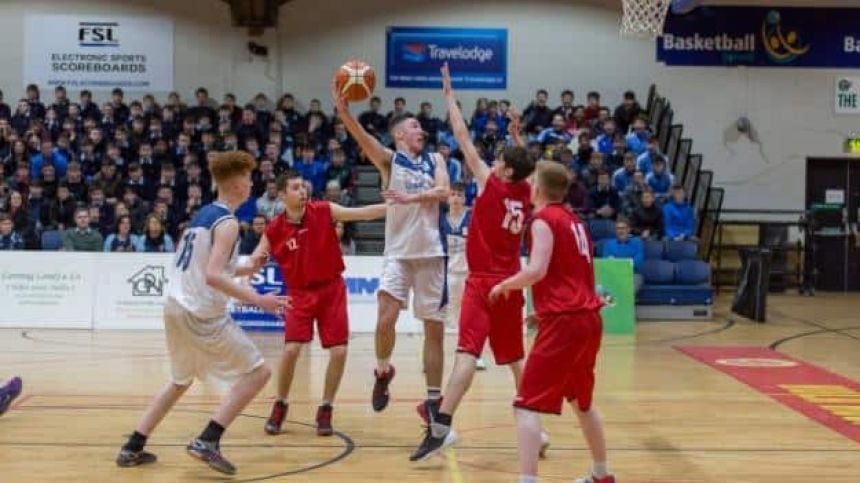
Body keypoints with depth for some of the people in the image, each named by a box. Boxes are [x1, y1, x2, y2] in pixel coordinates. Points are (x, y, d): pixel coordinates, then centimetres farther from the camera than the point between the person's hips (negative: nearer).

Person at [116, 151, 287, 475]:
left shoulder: (203, 214, 14)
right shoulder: (227, 222, -14)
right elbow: (213, 276, -26)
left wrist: (246, 270, 20)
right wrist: (257, 299, -27)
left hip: (176, 307, 9)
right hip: (202, 314, -9)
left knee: (180, 381, 26)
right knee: (257, 372, -1)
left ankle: (132, 448, 25)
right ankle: (208, 440, -9)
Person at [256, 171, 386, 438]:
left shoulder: (325, 211, -8)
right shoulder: (274, 230, -7)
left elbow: (362, 213, -14)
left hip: (332, 288, 1)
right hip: (301, 293, 0)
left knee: (339, 351, -6)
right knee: (291, 349, -14)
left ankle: (325, 409, 13)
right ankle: (280, 406, 10)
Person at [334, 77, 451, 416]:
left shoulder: (435, 160, 10)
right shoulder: (389, 159, 2)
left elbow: (443, 192, -8)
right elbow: (364, 139, -17)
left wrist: (411, 197, -23)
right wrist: (343, 110, -35)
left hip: (431, 252, 2)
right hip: (398, 251, -2)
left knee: (435, 328, 4)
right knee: (386, 318, -17)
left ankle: (434, 399, 15)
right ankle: (383, 372, 12)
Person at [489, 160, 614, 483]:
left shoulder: (544, 220, -6)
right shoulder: (574, 221, 18)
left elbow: (537, 270, -20)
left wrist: (504, 286, -4)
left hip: (564, 322, -9)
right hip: (589, 318, 9)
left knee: (526, 405, -8)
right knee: (582, 402, 25)